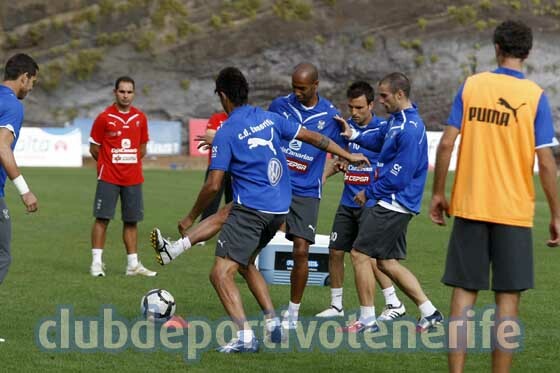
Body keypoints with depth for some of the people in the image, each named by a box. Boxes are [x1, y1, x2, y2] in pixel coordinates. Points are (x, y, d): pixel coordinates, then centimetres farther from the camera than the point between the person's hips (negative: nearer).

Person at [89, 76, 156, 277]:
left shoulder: (140, 118, 7)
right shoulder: (104, 118, -4)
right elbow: (94, 148, 2)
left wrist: (131, 162, 7)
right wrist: (109, 163, 4)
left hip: (133, 178, 4)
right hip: (108, 177, -4)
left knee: (131, 221, 6)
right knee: (102, 218, -5)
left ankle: (133, 264, 10)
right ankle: (97, 262, -1)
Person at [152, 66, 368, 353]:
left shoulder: (226, 133, -10)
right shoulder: (269, 119, 8)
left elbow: (213, 185, -12)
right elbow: (312, 137, 17)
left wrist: (191, 217, 2)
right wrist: (348, 155, 28)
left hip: (250, 210, -8)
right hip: (279, 209, 8)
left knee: (221, 275, -9)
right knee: (244, 263, 27)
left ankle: (245, 336, -21)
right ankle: (272, 323, 22)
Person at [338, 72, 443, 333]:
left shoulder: (410, 129, -21)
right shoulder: (395, 120, 10)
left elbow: (399, 176, -22)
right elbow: (379, 141, 30)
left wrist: (369, 193, -12)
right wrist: (353, 134, 14)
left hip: (394, 204, -10)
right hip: (392, 204, 10)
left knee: (360, 254, -5)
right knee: (388, 262, 13)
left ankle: (367, 320, 2)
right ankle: (429, 313, 16)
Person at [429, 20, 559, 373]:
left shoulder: (471, 85, 1)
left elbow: (447, 142, -2)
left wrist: (438, 193, 9)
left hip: (469, 207, 2)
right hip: (514, 211, -2)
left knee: (464, 292, 6)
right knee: (508, 298, 3)